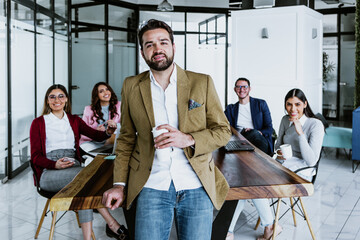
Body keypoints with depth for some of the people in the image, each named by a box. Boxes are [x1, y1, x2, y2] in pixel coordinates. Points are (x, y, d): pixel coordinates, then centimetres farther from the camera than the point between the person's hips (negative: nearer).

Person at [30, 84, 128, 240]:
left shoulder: (74, 121, 20)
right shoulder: (38, 123, 10)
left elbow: (95, 135, 8)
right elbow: (35, 156, 3)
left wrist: (108, 132, -17)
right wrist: (55, 164, -18)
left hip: (73, 167, 3)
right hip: (48, 173, -3)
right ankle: (112, 224, -35)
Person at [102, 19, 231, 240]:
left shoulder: (202, 83, 2)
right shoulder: (131, 87, 6)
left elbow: (223, 131, 4)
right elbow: (126, 138, 11)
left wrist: (188, 139, -14)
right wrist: (120, 184, 2)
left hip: (196, 188, 0)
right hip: (152, 187, 1)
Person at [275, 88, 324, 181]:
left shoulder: (316, 125, -11)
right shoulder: (285, 120, 7)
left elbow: (311, 162, -18)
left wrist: (300, 133, -23)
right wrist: (278, 153, -5)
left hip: (301, 170, -5)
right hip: (281, 163, 5)